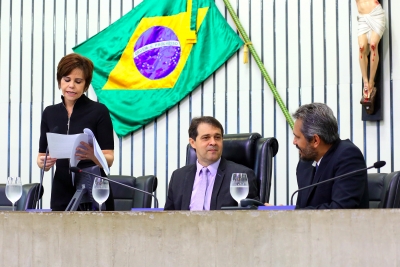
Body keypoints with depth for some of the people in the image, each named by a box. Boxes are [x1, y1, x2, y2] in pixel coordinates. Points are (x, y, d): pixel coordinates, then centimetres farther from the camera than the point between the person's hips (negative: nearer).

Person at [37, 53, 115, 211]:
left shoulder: (99, 111, -4)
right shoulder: (49, 113, 9)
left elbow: (109, 159, -8)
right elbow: (42, 155, 9)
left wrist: (93, 156, -29)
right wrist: (44, 162, -14)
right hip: (61, 194, 4)